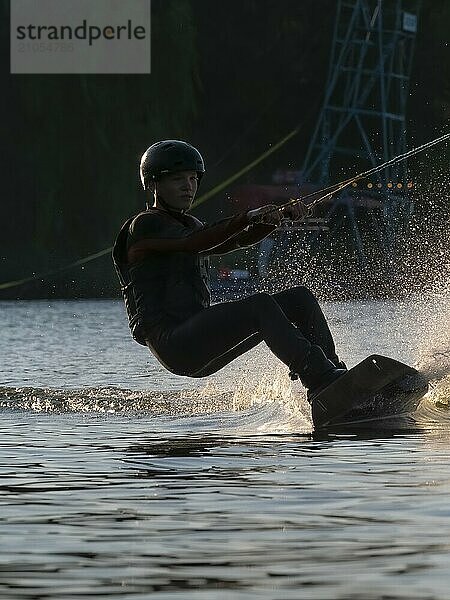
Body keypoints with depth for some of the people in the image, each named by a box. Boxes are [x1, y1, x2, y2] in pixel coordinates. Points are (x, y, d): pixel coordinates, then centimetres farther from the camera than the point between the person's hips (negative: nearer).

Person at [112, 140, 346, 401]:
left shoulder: (188, 224, 27)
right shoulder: (145, 226, -3)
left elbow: (238, 240, 18)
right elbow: (195, 243, -21)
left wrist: (283, 215, 2)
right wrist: (247, 218, -33)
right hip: (173, 346, -9)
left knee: (299, 298, -1)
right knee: (260, 306, -29)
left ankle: (332, 368, -13)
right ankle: (320, 379, -40)